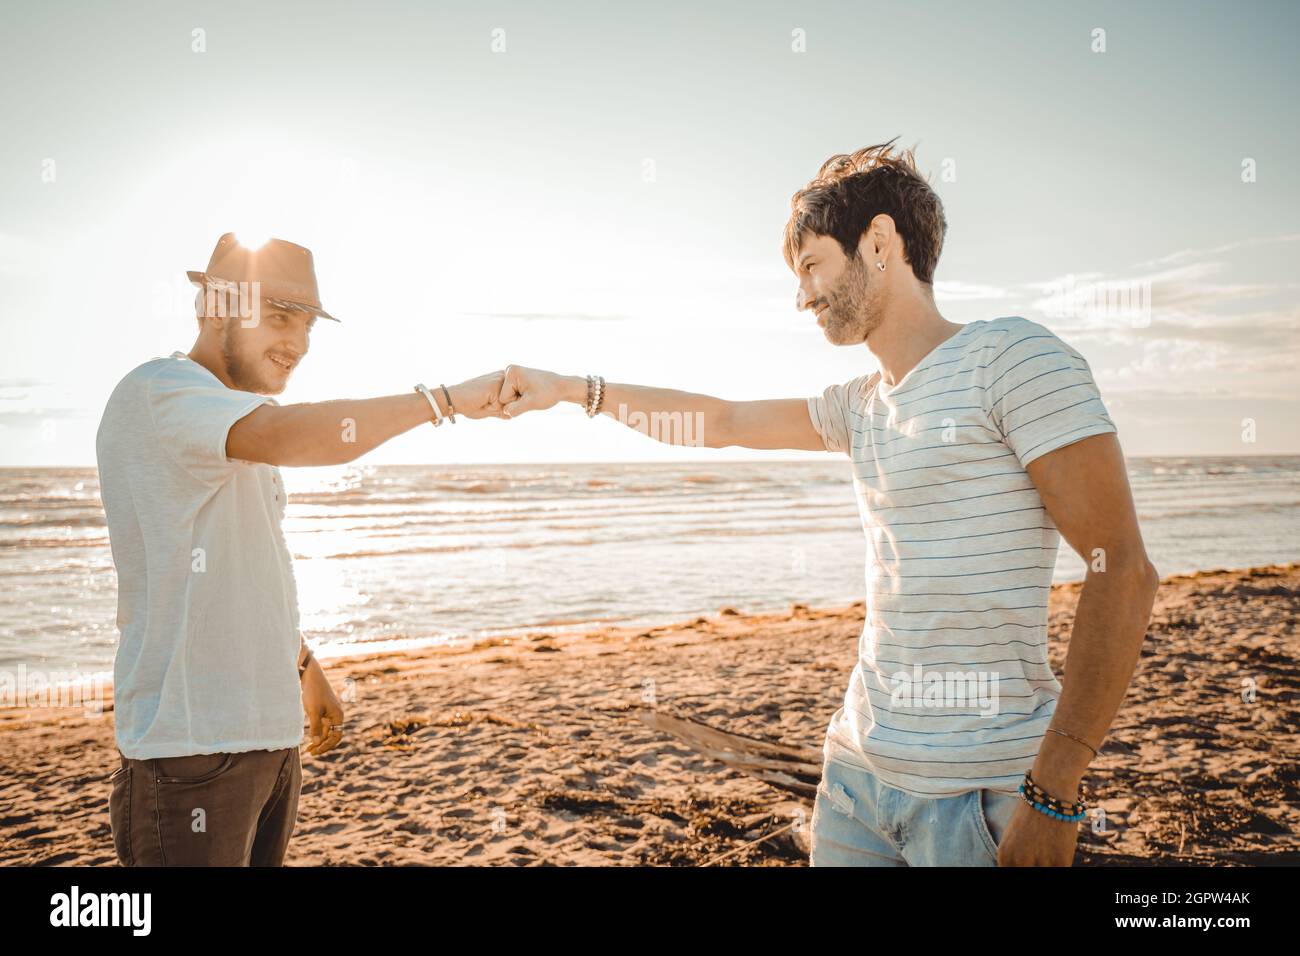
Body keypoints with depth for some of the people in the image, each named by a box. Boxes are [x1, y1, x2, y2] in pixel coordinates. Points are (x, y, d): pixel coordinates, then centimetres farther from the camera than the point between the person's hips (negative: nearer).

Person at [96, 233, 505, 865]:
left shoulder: (240, 426, 17)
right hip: (191, 744, -9)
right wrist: (446, 399, -29)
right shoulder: (157, 392, -14)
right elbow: (295, 435, -34)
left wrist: (303, 666, 27)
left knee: (266, 855, 13)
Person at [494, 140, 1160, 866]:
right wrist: (570, 389, 23)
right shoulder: (861, 406, 11)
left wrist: (1054, 794, -19)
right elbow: (725, 422, 23)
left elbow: (1124, 572, -16)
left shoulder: (1012, 357, -11)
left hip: (982, 796, -6)